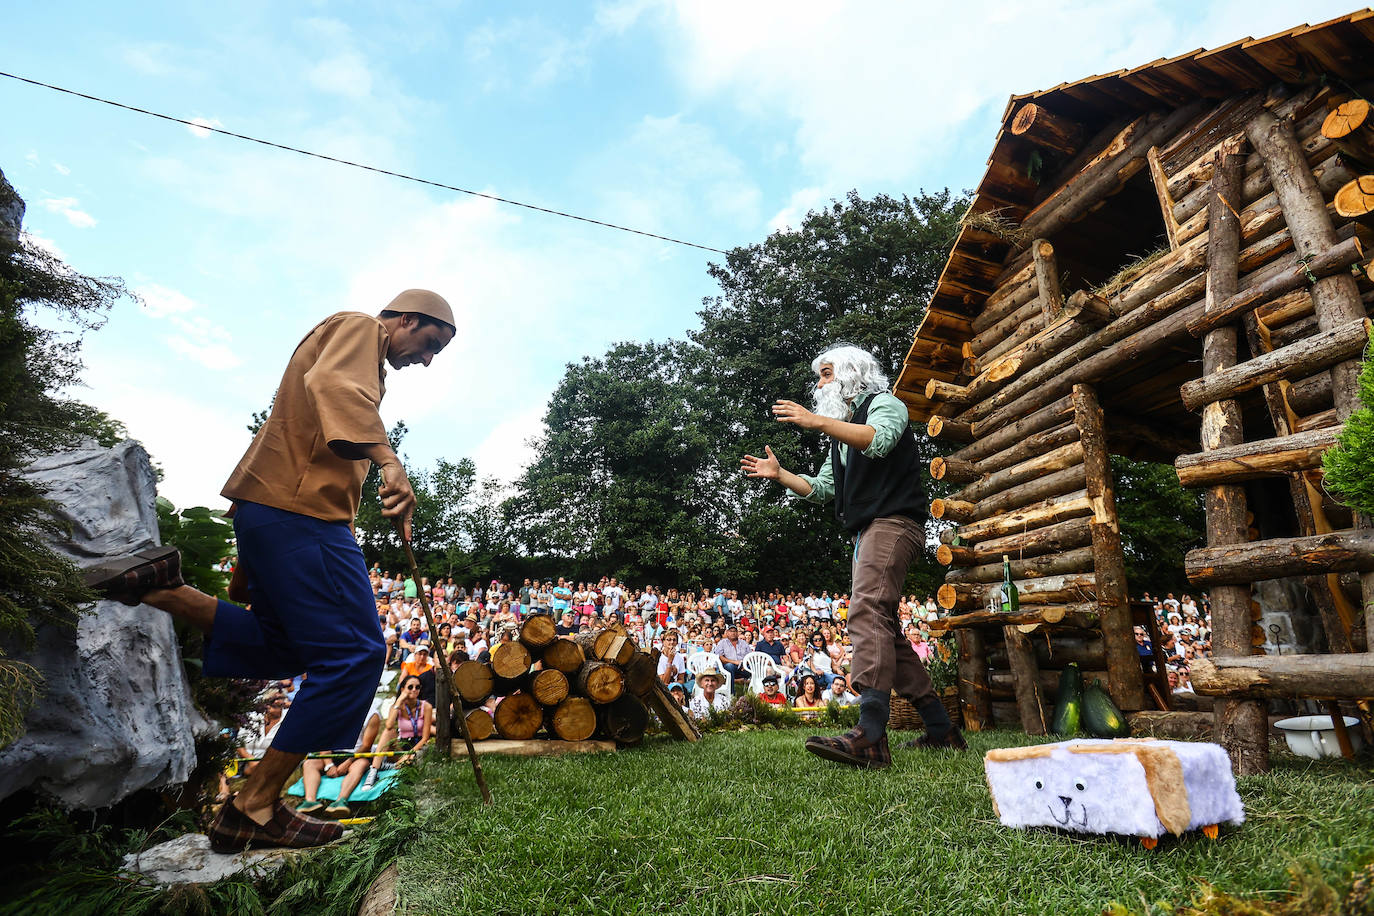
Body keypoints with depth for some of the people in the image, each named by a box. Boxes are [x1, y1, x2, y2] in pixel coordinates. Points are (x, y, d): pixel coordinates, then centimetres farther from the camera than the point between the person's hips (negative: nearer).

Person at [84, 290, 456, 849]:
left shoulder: (364, 362, 29)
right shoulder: (358, 327, 0)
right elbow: (331, 383, -23)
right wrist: (388, 459, -38)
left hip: (264, 507, 10)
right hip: (299, 509, -10)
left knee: (280, 650, 17)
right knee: (353, 655, -8)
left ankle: (161, 591, 6)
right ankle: (254, 810, -1)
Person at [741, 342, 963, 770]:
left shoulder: (884, 403, 4)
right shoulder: (843, 434, 29)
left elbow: (878, 440, -20)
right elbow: (821, 488, 27)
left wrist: (817, 421, -23)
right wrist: (779, 474, 17)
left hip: (893, 522, -10)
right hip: (868, 531, 10)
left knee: (867, 611, -26)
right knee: (885, 629, 9)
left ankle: (870, 735, -35)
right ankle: (941, 729, 16)